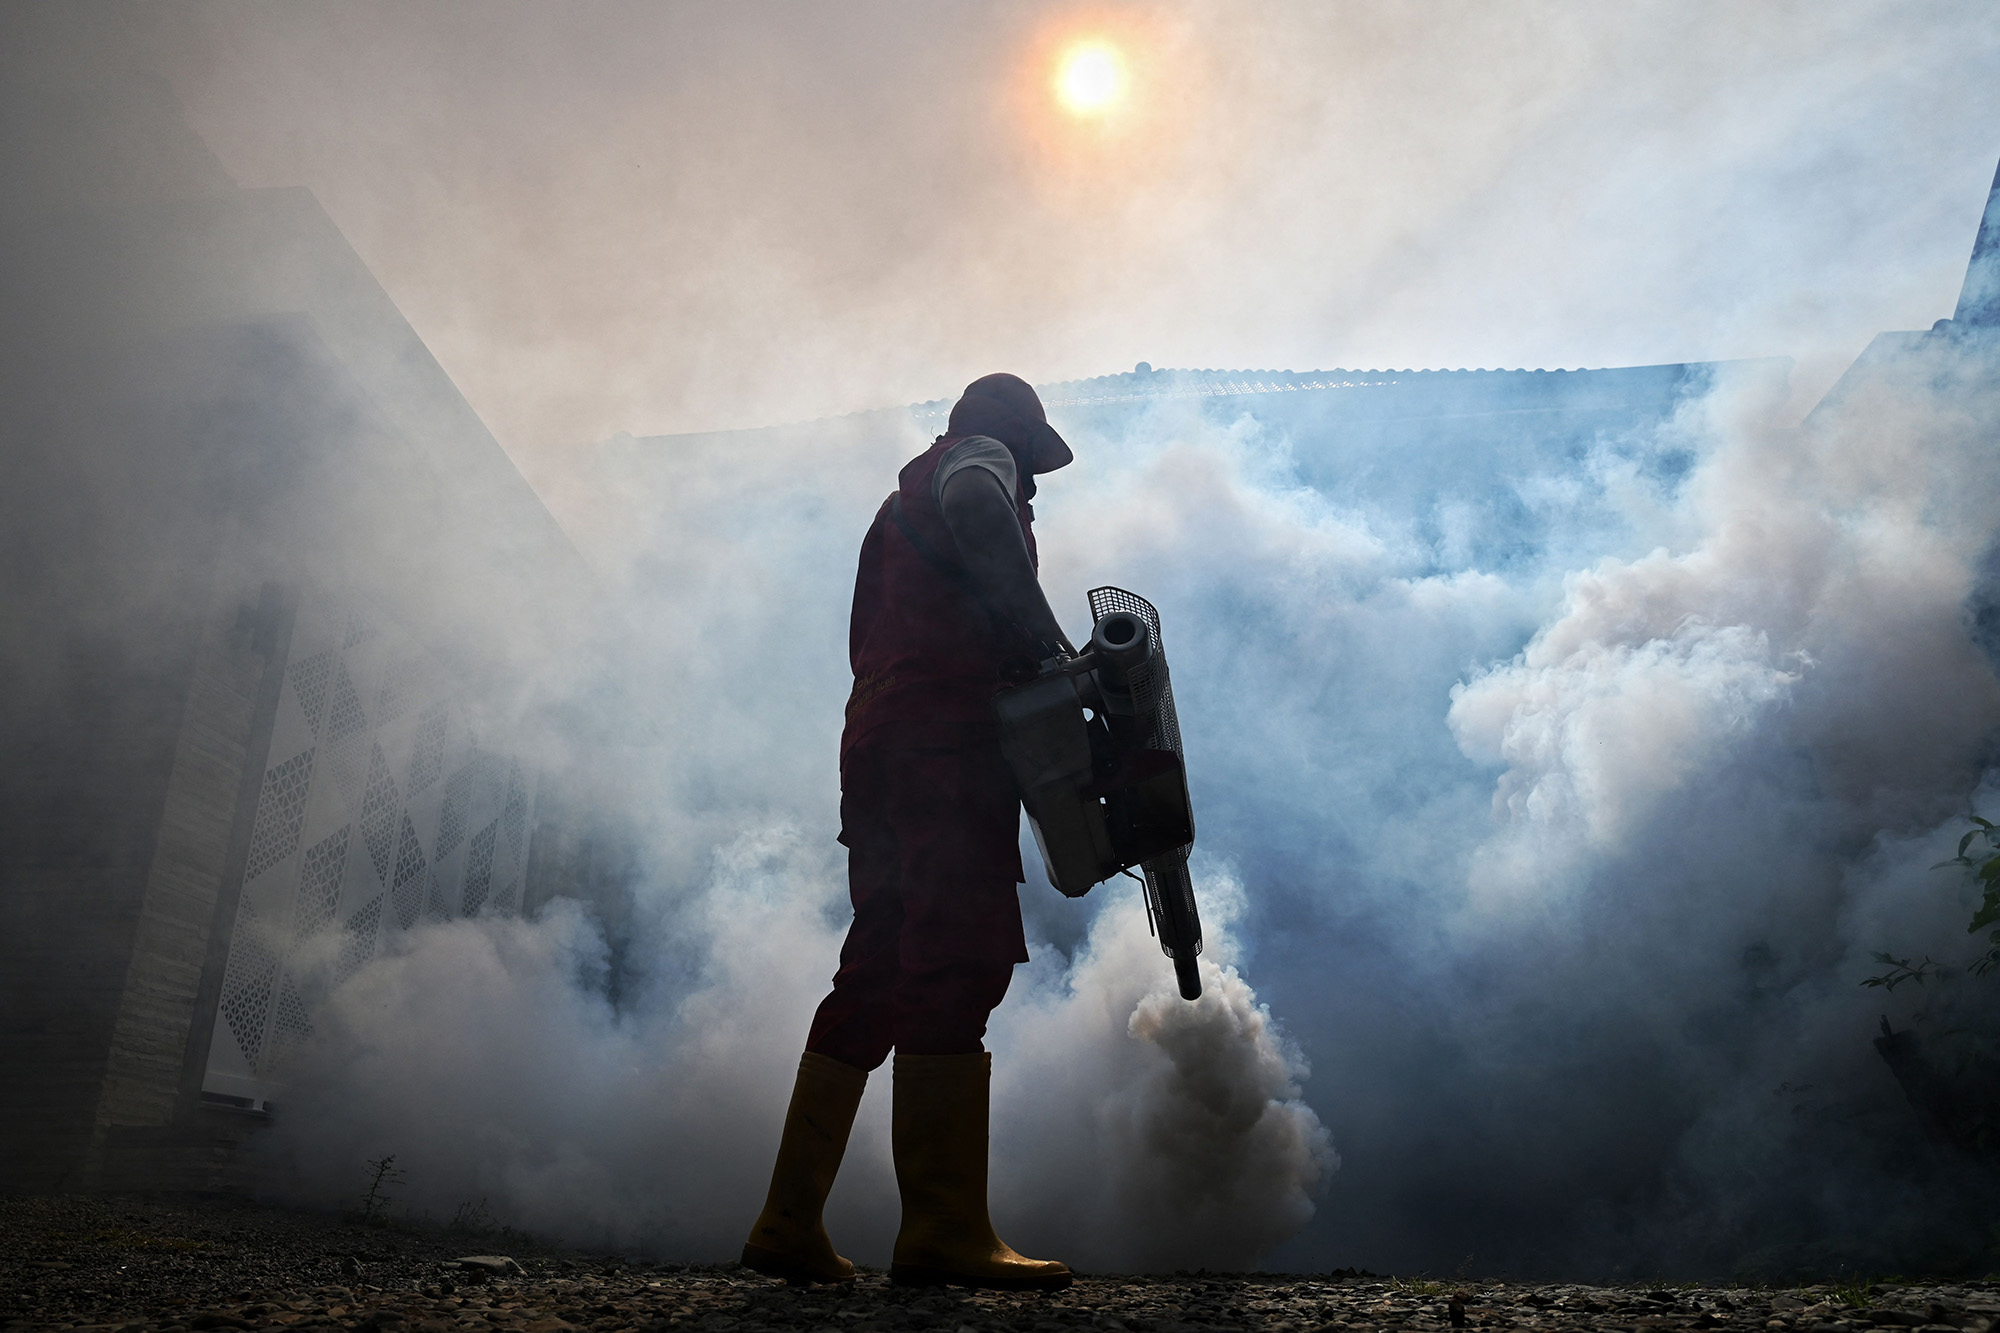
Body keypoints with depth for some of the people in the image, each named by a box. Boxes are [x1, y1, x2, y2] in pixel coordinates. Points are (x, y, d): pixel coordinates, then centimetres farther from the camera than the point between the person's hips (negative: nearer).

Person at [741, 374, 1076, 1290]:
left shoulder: (904, 502, 34)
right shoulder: (977, 456, 8)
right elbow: (979, 514, -18)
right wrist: (1046, 637, -17)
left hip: (878, 745, 9)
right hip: (948, 737, -9)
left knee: (877, 976, 7)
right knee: (959, 966, -15)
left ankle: (790, 1224, 7)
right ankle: (945, 1231, -18)